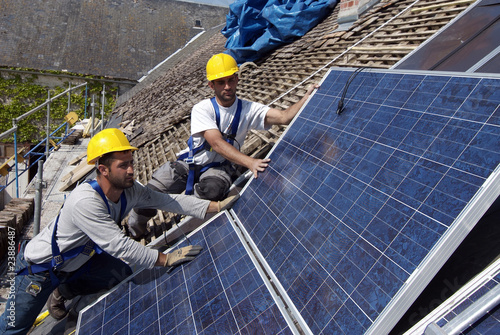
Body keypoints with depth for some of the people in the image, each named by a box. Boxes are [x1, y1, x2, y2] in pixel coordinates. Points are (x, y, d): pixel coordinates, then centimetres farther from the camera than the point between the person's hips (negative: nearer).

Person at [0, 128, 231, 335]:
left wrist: (216, 206, -30)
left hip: (77, 258, 6)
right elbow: (119, 246, -40)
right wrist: (166, 259, -39)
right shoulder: (85, 202, -39)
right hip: (39, 267, -6)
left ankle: (62, 292, 20)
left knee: (123, 274, 2)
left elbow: (169, 200, -23)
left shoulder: (129, 190, -17)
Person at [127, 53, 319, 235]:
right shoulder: (202, 109, -11)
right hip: (189, 164, 0)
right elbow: (217, 143, -27)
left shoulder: (248, 110, -4)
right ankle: (133, 232, 19)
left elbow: (284, 117, -16)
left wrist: (307, 97, -33)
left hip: (218, 167, 0)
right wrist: (249, 162, -40)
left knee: (212, 189, -36)